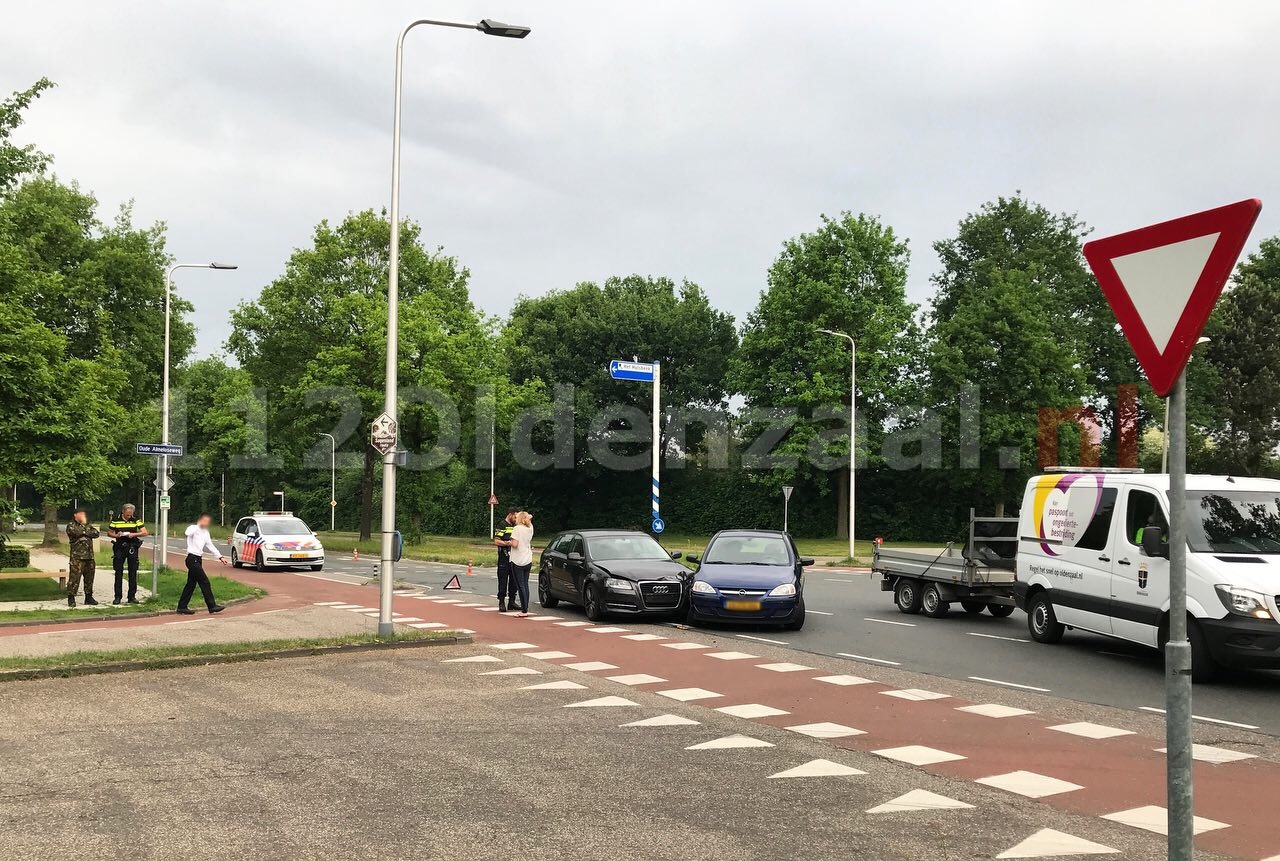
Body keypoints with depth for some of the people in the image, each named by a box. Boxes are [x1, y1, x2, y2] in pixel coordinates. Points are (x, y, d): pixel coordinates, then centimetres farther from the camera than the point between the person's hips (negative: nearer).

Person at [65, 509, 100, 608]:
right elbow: (76, 532, -18)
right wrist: (84, 524, -1)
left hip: (89, 556, 6)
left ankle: (88, 597, 18)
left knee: (89, 577, 10)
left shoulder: (88, 525, 20)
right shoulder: (71, 525, 2)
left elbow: (96, 533, 4)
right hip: (77, 556, -6)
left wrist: (84, 533, -6)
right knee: (74, 577, -9)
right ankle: (71, 598, -3)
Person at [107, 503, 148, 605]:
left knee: (133, 573, 3)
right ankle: (118, 597, 6)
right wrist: (116, 535, -11)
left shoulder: (136, 521, 3)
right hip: (119, 548, 0)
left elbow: (144, 532, 1)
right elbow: (109, 533, 9)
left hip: (132, 549, 0)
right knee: (119, 573, 1)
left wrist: (134, 534, -15)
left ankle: (132, 596, 10)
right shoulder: (116, 521, 3)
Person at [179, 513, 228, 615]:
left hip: (198, 559, 9)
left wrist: (220, 557, 17)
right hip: (192, 559, -9)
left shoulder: (205, 532, 17)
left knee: (191, 584, 10)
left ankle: (182, 607, 16)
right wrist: (199, 525, -26)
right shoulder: (193, 528, -8)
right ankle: (212, 606, -8)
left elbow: (210, 545, 21)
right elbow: (188, 533, -32)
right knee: (204, 582, -9)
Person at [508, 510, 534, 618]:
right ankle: (525, 609, 13)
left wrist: (509, 542, -1)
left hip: (518, 561, -7)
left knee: (520, 586, -4)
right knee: (525, 585, 12)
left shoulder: (517, 529, -13)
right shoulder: (530, 528, 6)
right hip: (528, 560, 7)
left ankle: (524, 610, -6)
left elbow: (514, 544, -20)